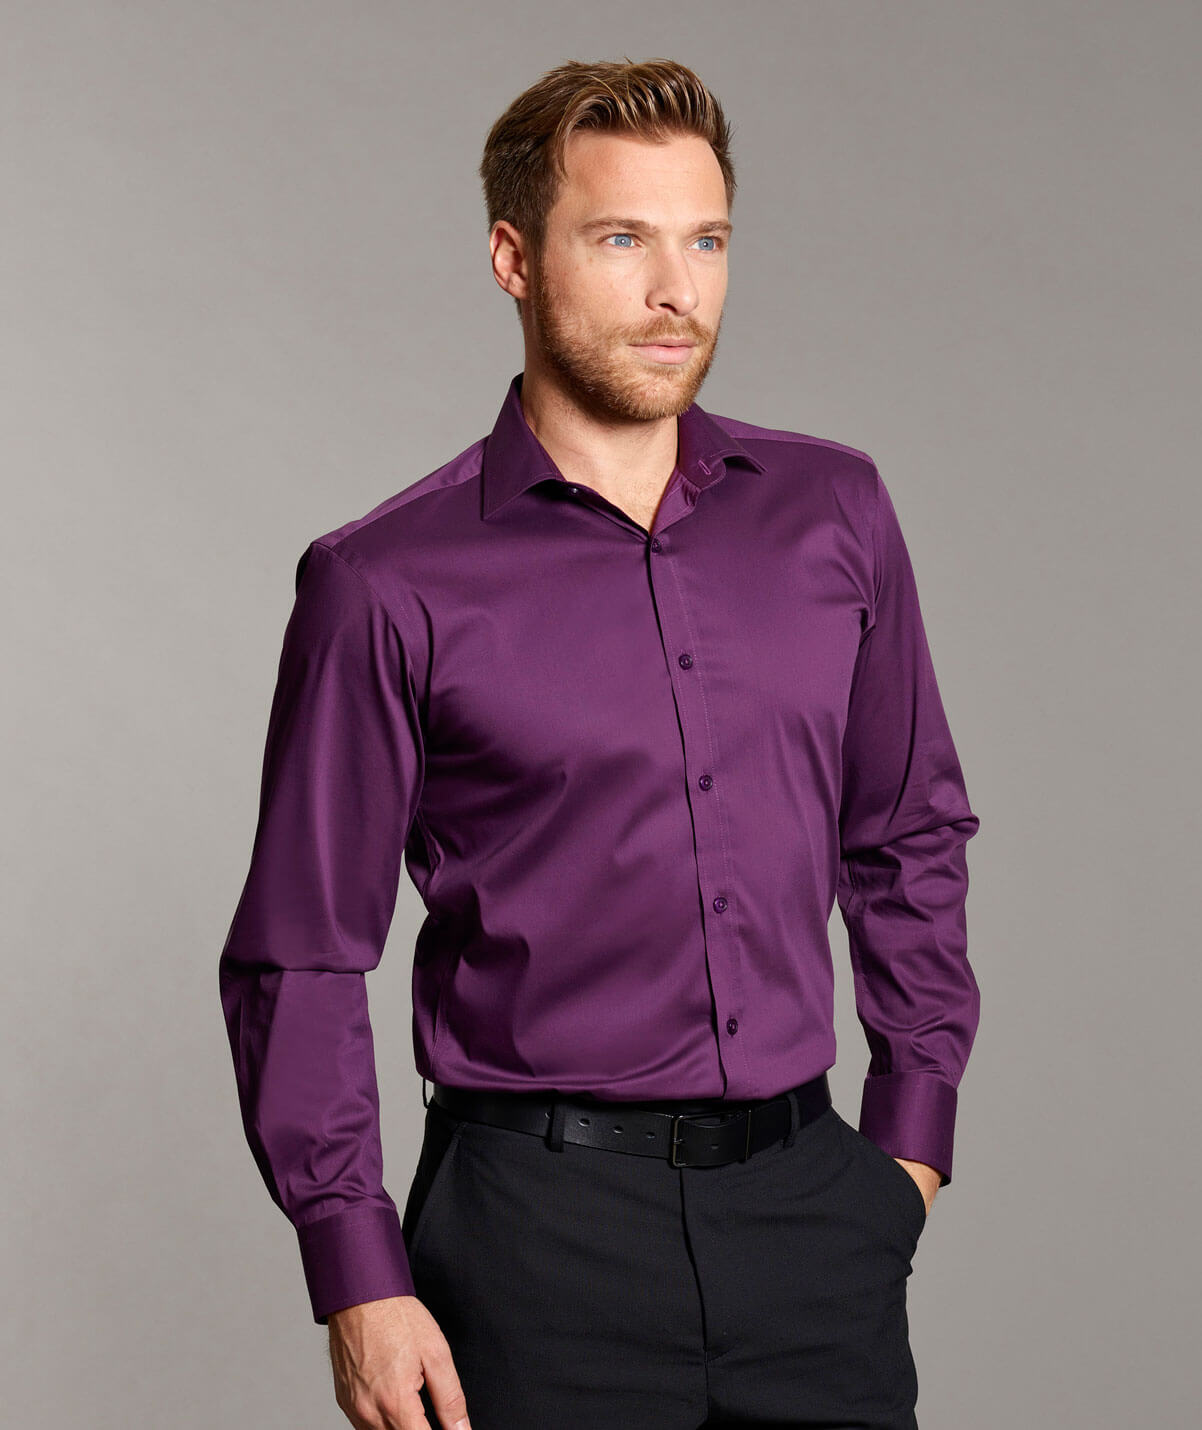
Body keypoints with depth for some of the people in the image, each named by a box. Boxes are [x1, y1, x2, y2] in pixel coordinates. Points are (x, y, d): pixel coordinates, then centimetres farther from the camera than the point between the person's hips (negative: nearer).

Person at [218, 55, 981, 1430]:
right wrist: (358, 1277, -7)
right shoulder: (387, 585, -6)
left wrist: (911, 1132, 10)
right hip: (542, 1220, -3)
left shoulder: (834, 513, 5)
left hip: (808, 1201, 3)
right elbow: (299, 957, -3)